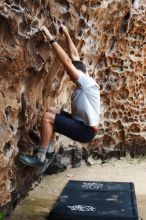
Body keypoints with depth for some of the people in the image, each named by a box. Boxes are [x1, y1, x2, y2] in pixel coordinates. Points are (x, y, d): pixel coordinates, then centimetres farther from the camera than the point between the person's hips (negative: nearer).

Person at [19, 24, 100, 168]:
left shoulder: (87, 82, -15)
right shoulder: (82, 83, 11)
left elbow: (67, 61, -22)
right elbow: (74, 55, 16)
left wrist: (50, 38, -20)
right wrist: (67, 34, 20)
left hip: (86, 130, -10)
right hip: (80, 123, 10)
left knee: (47, 117, -17)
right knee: (52, 110, 12)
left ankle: (40, 158, -13)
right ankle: (46, 148, 11)